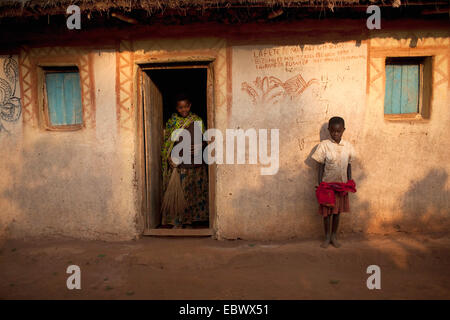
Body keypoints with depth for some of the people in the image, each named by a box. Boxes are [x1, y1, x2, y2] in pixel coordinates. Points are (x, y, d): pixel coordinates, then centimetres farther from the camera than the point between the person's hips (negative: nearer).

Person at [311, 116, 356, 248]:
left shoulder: (348, 146, -1)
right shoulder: (324, 145, -10)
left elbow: (349, 165, 7)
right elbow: (321, 166, -7)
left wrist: (349, 183, 5)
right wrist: (320, 185, -8)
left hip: (342, 184, 3)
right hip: (327, 184, -3)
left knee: (337, 211, 12)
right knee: (327, 212, 6)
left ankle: (334, 236, 28)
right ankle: (327, 237, 23)